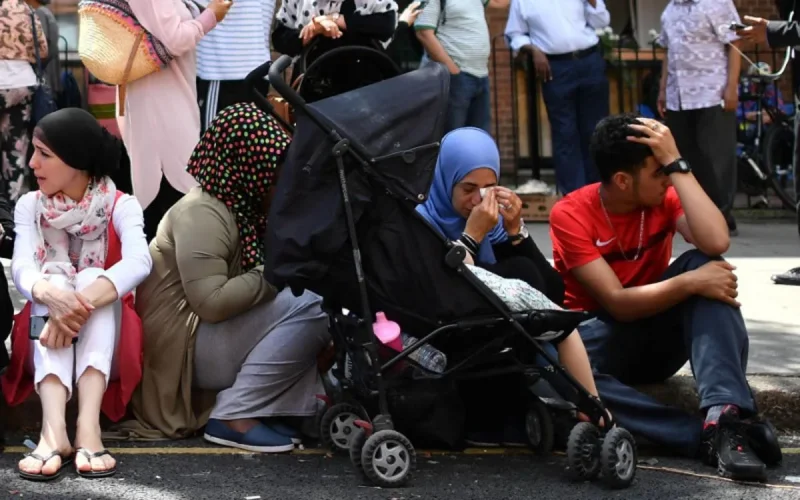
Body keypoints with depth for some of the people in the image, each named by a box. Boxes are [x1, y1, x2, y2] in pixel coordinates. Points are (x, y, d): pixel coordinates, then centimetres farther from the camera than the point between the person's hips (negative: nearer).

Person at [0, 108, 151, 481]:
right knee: (54, 282, -28)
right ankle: (53, 429, -51)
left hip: (104, 341, -1)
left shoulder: (121, 206, -4)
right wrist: (52, 296, -41)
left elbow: (139, 262, -24)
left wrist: (83, 303, -42)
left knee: (92, 279, -28)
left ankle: (88, 426, -48)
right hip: (46, 343, 1)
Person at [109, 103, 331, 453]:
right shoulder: (202, 215, -19)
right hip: (184, 348, -10)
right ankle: (234, 417, -21)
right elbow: (211, 302, -29)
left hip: (217, 336, 10)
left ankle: (282, 408, -7)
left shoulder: (245, 208, 11)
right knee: (308, 307, -23)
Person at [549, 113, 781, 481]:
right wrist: (691, 283, -33)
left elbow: (716, 243, -28)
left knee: (704, 264, -25)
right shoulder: (570, 215, -16)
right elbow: (617, 303, -22)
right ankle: (706, 437, -46)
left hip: (658, 337, 3)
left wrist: (677, 163, -25)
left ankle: (726, 416, -41)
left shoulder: (666, 197, -6)